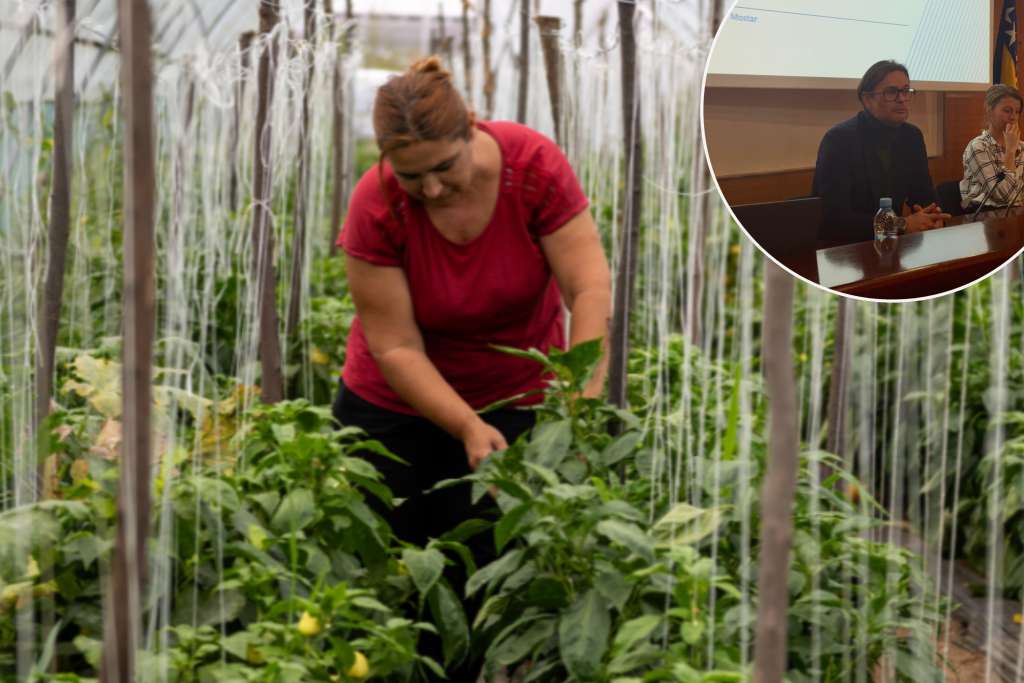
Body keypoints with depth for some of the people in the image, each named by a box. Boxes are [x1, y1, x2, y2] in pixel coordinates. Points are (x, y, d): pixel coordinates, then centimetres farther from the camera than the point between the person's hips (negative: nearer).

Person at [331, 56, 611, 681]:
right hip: (396, 404, 0)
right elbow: (396, 348, -19)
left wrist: (582, 405, -35)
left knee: (483, 573, -2)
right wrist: (469, 429, -30)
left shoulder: (534, 165, -21)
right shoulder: (377, 207, -22)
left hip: (516, 399, 0)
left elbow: (591, 289, -24)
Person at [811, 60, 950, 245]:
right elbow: (834, 216, -20)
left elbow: (924, 195, 12)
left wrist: (931, 218, -12)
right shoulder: (839, 139, -13)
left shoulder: (912, 136, 7)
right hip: (842, 245, -6)